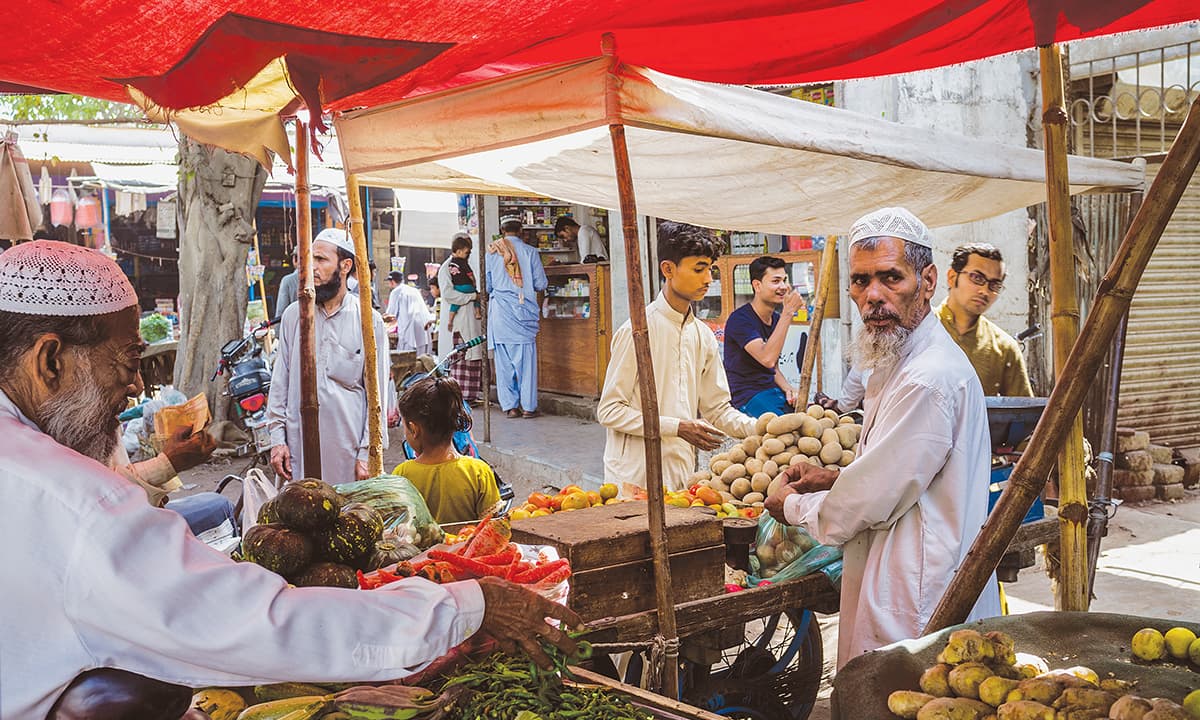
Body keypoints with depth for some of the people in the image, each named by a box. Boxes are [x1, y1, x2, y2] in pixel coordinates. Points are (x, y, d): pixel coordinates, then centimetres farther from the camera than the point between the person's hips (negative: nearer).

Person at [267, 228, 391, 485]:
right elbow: (280, 381, 10)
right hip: (299, 442, 2)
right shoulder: (294, 314, 7)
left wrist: (367, 453, -6)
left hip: (348, 444, -2)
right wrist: (277, 437, 3)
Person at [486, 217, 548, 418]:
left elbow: (486, 285, 7)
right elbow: (541, 284, 1)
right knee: (526, 359, 3)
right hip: (523, 312, -2)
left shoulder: (492, 253, 2)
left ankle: (510, 406, 9)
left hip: (500, 312, 2)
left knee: (504, 360, 7)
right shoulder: (529, 252, -2)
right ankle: (528, 406, 4)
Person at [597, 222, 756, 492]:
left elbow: (717, 408, 15)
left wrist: (759, 428, -4)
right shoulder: (637, 330, -11)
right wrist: (677, 428, -18)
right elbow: (609, 410, -12)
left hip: (683, 473, 6)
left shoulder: (703, 335, 11)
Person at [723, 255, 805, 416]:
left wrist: (787, 388, -1)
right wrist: (788, 312, -25)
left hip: (774, 391, 8)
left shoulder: (776, 319, 14)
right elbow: (767, 359, -27)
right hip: (748, 397, -8)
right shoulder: (740, 319, -12)